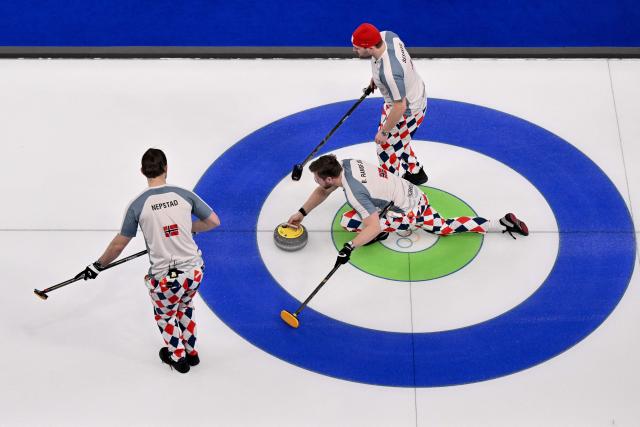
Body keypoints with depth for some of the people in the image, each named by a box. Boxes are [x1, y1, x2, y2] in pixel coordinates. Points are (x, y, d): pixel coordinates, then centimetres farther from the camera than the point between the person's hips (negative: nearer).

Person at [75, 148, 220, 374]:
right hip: (194, 270, 3)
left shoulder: (138, 205, -9)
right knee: (184, 306, 33)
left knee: (165, 315, 27)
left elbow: (119, 245, 0)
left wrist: (97, 265, 16)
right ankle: (190, 352, 44)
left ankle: (178, 357, 40)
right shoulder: (184, 195, -4)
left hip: (165, 278, -3)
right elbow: (214, 221, 6)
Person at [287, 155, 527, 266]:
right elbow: (323, 192, 14)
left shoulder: (354, 193, -29)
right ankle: (503, 224, 18)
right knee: (444, 227, 21)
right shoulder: (345, 164, -4)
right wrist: (301, 213, 14)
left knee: (348, 221, -16)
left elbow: (373, 228, -35)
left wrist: (349, 247, -41)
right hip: (415, 195, 9)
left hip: (409, 211, -9)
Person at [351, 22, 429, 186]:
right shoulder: (386, 35, -20)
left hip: (407, 110, -9)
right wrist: (376, 76, 16)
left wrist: (384, 131, -17)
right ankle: (415, 173, 51)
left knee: (385, 147, 11)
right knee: (398, 139, 29)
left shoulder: (389, 73, -43)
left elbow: (400, 107, -31)